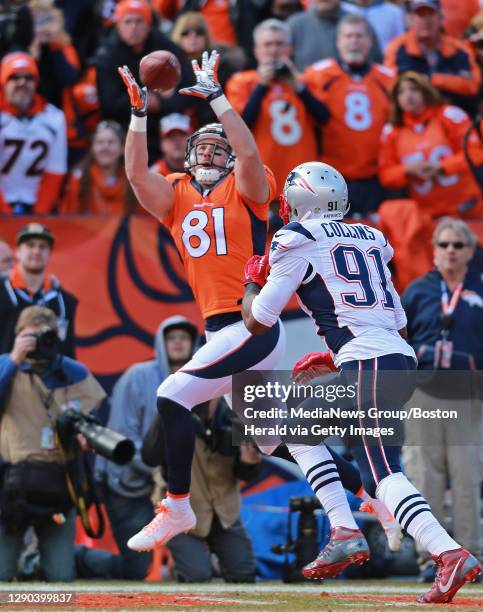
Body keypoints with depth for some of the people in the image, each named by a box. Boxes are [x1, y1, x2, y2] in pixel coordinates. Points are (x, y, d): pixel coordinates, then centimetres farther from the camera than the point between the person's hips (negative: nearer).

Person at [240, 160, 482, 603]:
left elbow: (257, 321, 7)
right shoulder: (370, 239, 23)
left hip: (367, 365, -8)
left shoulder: (296, 242, 3)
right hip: (403, 358, 8)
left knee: (381, 472, -17)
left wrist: (252, 280, 27)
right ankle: (344, 534, 21)